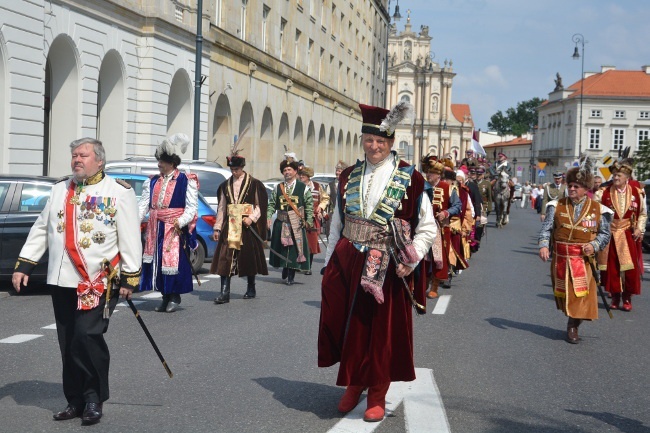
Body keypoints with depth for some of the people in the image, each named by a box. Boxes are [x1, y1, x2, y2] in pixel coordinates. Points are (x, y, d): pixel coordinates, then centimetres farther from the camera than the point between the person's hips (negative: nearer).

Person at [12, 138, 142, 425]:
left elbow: (130, 238, -5)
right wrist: (24, 264, 11)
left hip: (99, 282, -6)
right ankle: (76, 401, 19)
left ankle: (94, 398, 1)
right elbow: (40, 230, 18)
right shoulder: (60, 189, 15)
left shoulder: (119, 192, -2)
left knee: (87, 336, -15)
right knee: (67, 343, 8)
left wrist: (130, 277, -8)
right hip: (61, 282, 6)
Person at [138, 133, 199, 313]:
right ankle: (165, 296, 15)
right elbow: (143, 205, 9)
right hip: (156, 229, 5)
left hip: (175, 230, -5)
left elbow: (192, 207, -6)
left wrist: (181, 221, -22)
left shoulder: (186, 181, -1)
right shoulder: (152, 182, 14)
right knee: (157, 262, 5)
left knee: (174, 262, -6)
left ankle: (174, 297, 7)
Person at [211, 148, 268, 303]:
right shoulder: (225, 186, 11)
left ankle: (251, 289, 21)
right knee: (225, 258, -7)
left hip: (248, 226, -3)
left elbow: (260, 206, 1)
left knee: (249, 256, 5)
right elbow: (221, 208, 13)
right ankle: (225, 292, -9)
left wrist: (252, 218, -15)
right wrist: (217, 228, 8)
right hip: (229, 226, 3)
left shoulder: (254, 184, 0)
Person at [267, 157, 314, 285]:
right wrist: (268, 217, -6)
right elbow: (272, 204, 8)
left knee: (294, 248, -3)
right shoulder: (278, 188, 8)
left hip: (297, 224, -2)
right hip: (281, 223, 3)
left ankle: (291, 275, 5)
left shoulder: (303, 188, 1)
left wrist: (308, 220, -6)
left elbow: (309, 205, 1)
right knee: (282, 247, 7)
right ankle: (284, 268, 27)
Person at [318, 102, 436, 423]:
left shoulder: (410, 179, -4)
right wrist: (330, 263, 11)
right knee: (348, 325, 9)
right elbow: (337, 225, 14)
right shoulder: (349, 176, 8)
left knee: (383, 330, 4)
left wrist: (410, 260, -14)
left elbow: (427, 228, -2)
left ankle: (377, 394, 19)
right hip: (347, 263, 4)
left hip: (386, 269, -3)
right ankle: (353, 384, 29)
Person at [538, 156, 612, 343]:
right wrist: (544, 245, -16)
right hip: (560, 258, 2)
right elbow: (546, 228, 0)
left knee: (581, 293, -5)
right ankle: (572, 321, 32)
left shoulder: (598, 210, -1)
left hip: (583, 259, -2)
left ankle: (573, 326, 11)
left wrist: (594, 245, -14)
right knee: (563, 293, 11)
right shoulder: (557, 206, 3)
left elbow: (604, 233, 5)